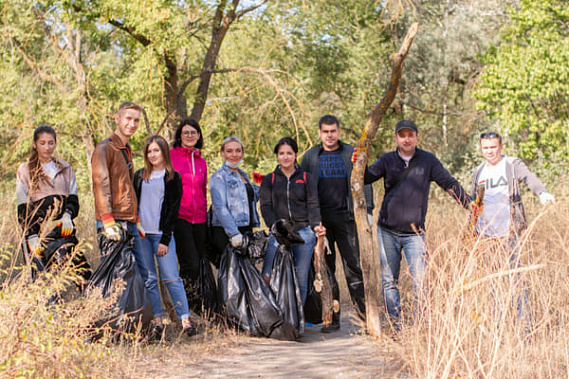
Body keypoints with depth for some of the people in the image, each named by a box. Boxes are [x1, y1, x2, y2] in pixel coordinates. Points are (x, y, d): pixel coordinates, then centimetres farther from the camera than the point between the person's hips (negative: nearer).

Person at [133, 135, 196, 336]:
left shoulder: (173, 178, 4)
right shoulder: (140, 176, 14)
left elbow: (173, 209, 0)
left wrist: (165, 239, -7)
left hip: (162, 234, -3)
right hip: (140, 233, 3)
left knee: (171, 278, -10)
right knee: (148, 279, 2)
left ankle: (185, 319, -12)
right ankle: (158, 320, 6)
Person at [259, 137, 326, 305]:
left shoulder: (306, 178, 11)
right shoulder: (269, 180, 11)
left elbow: (313, 205, 3)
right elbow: (265, 207, 2)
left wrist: (316, 225, -15)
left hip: (303, 232, 0)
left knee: (301, 279, 1)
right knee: (267, 277, -13)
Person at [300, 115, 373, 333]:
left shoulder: (351, 154, 8)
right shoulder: (311, 157, 11)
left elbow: (364, 182, 10)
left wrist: (368, 210, 1)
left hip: (346, 216, -1)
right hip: (320, 219, 2)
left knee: (353, 265, -6)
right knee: (325, 268, 3)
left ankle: (364, 313, -1)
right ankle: (332, 318, 8)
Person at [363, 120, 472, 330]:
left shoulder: (428, 161, 3)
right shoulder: (387, 160, 6)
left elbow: (449, 184, 2)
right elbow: (367, 178, -4)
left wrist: (469, 203, -10)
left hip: (414, 234, -2)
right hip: (387, 231, 2)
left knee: (419, 282, -9)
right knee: (389, 281, 4)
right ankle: (396, 326, 11)